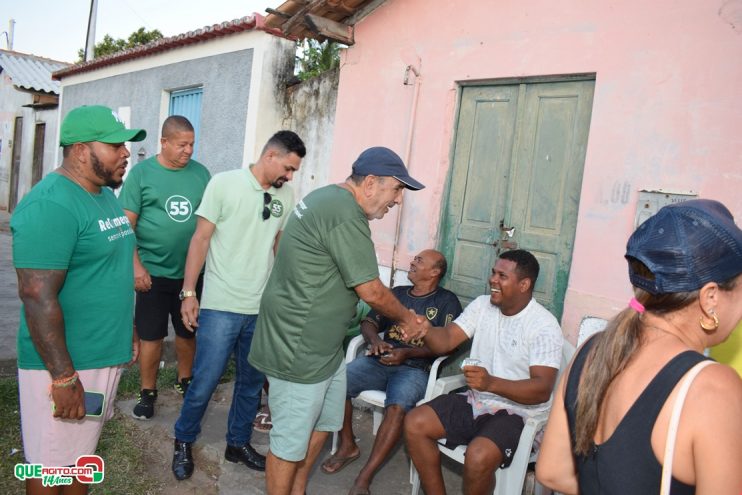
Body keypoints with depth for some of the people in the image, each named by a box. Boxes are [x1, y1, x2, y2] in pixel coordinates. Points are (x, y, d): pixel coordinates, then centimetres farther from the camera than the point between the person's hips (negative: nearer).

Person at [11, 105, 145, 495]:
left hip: (106, 356, 8)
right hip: (65, 364, -8)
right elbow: (37, 296, -24)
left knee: (83, 454, 22)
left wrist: (128, 330, 19)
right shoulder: (50, 205, -21)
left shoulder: (105, 194, 9)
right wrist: (64, 377, -22)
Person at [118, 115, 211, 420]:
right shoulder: (142, 173, -5)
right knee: (151, 336, 7)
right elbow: (127, 224, -6)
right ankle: (147, 392, 25)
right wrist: (136, 265, -12)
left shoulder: (200, 173, 2)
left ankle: (184, 380, 36)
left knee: (189, 332, 15)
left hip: (192, 271, 3)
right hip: (153, 271, -2)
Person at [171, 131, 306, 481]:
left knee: (253, 382, 14)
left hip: (264, 308, 4)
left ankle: (238, 444, 34)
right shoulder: (224, 183, -6)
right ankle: (183, 442, 28)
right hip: (221, 306, -4)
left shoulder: (285, 196, 5)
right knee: (204, 382, 3)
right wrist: (188, 293, -7)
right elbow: (201, 239, -5)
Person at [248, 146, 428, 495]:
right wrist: (407, 318, 1)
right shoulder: (346, 215, -23)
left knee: (323, 421, 22)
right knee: (291, 440, 6)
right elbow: (371, 292, -19)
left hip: (322, 344, 11)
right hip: (299, 349, -11)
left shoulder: (329, 197, 9)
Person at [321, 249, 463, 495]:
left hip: (415, 368, -4)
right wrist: (375, 340, -7)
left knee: (397, 407, -35)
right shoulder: (397, 293, 20)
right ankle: (348, 446, 1)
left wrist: (406, 353, -18)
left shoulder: (446, 301, 4)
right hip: (379, 361, 5)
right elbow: (368, 322, 17)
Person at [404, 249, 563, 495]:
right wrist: (424, 330, -28)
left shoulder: (544, 325, -16)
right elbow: (446, 340, -5)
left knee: (478, 457, -32)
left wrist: (491, 383, -38)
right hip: (476, 400, 6)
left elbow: (542, 390, -23)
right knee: (414, 423, -8)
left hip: (518, 412, -6)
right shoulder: (482, 305, 2)